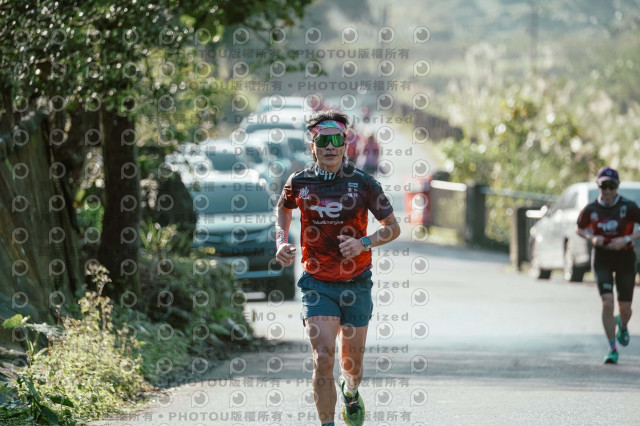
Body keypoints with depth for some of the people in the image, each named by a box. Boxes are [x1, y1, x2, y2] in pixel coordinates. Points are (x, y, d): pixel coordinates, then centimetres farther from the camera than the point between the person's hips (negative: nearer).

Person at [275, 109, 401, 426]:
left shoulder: (363, 183, -7)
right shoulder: (299, 183, -3)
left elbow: (393, 228, 1)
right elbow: (283, 208, 21)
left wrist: (364, 243, -17)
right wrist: (282, 241, 4)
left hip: (356, 283, 1)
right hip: (317, 284, -1)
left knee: (352, 361, 13)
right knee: (323, 358, -16)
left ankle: (350, 391, 48)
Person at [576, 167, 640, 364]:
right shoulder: (591, 209, -5)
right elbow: (579, 229, 12)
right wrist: (592, 238, -9)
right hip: (602, 257, 0)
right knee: (607, 302, -15)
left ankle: (623, 326, 44)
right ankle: (612, 349, -8)